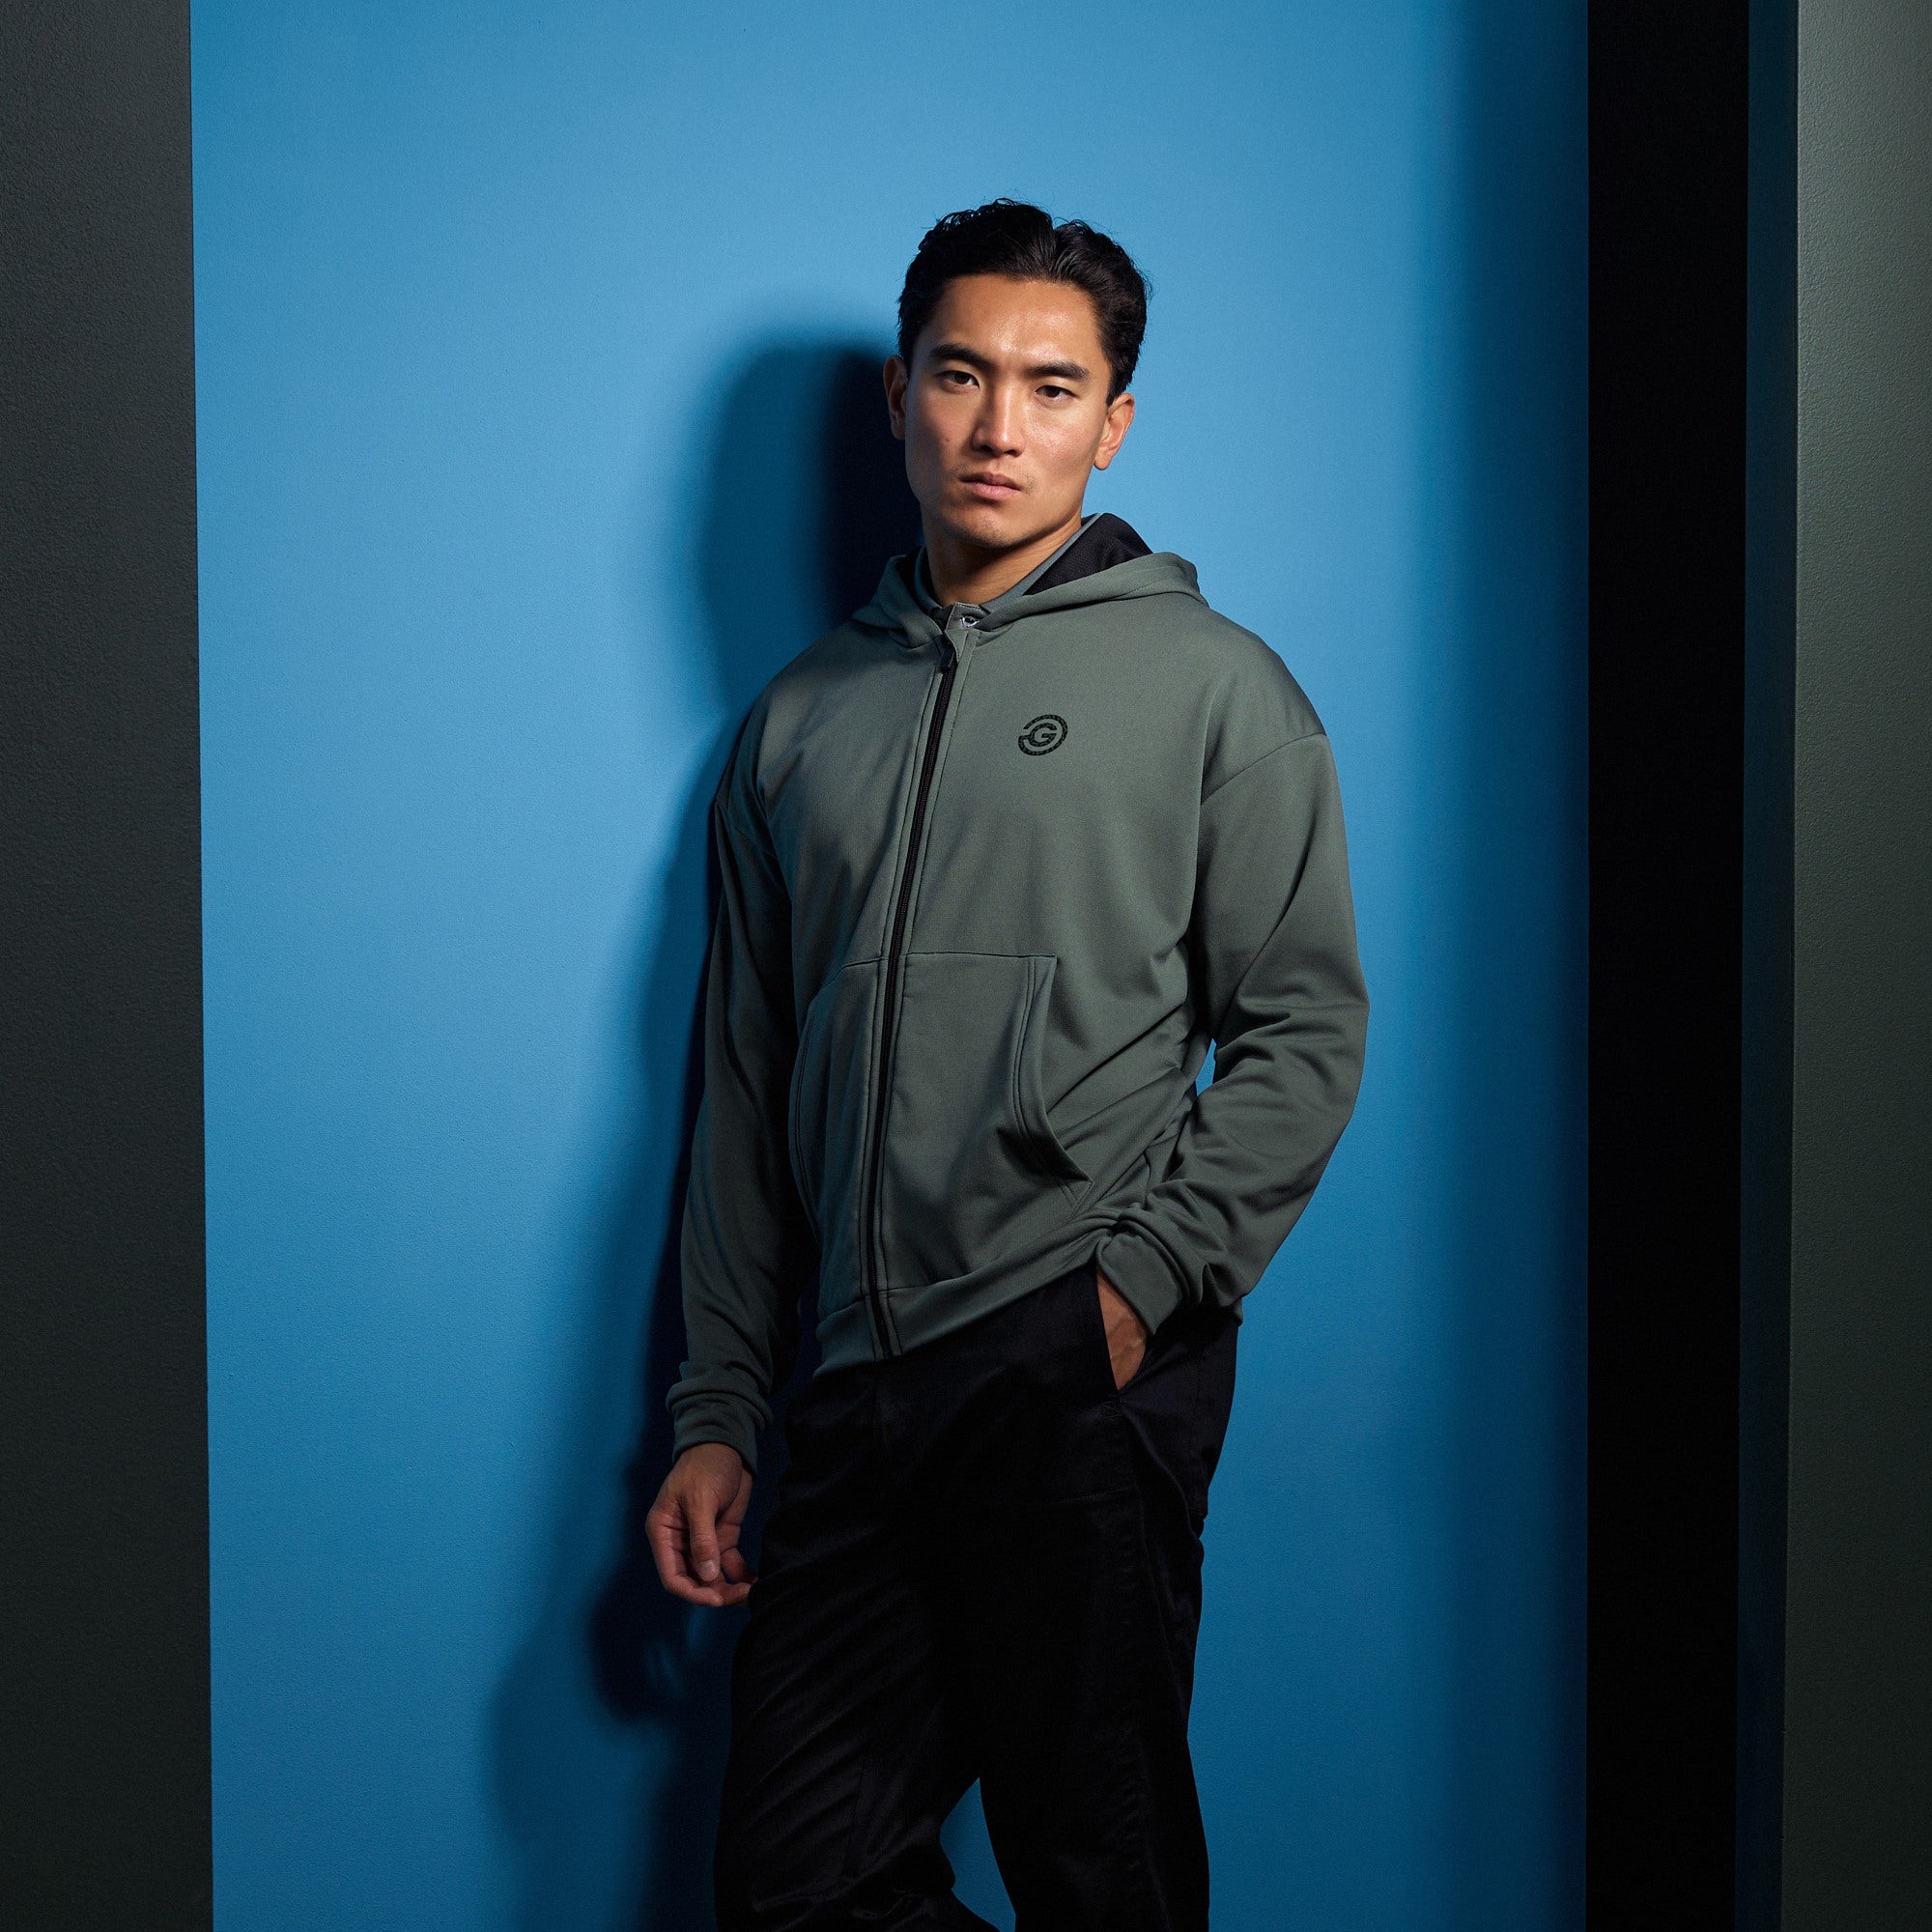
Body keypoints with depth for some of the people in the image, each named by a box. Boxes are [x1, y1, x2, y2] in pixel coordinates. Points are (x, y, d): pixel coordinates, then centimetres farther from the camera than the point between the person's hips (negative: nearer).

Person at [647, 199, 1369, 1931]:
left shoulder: (1211, 683, 5)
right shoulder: (804, 715, 17)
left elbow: (1305, 1028, 0)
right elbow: (747, 1086, 18)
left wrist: (1148, 1277, -14)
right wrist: (719, 1412, 14)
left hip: (1082, 1380, -4)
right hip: (863, 1391, 5)